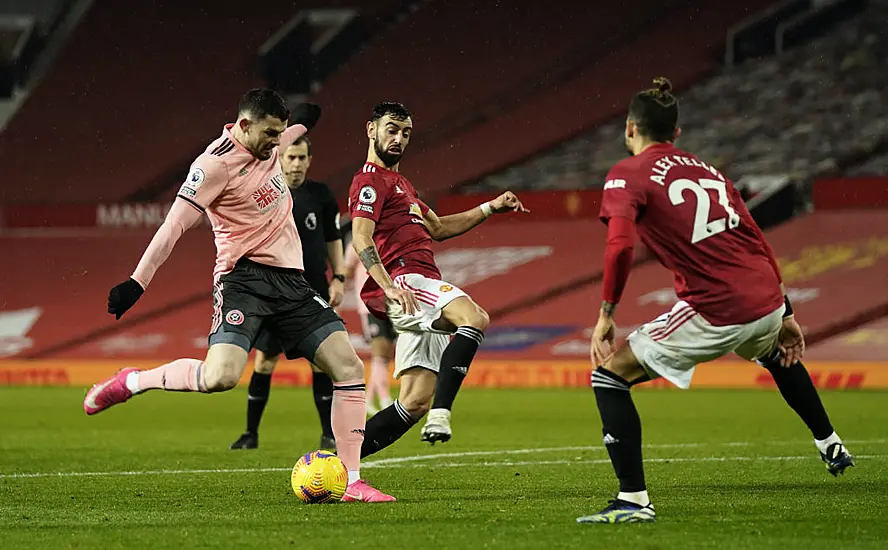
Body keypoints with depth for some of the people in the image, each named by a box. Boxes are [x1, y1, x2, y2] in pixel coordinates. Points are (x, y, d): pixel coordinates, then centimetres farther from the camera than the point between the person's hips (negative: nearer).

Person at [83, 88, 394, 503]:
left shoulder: (266, 143, 11)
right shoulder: (216, 164, -13)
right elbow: (174, 226, -13)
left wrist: (301, 124, 57)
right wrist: (136, 284, -16)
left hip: (290, 281, 8)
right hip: (244, 278, -8)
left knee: (349, 369, -3)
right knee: (220, 376, -29)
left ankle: (352, 483, 1)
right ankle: (129, 383, -3)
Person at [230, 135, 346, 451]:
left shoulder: (321, 195, 3)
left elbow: (333, 239, 11)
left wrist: (338, 278, 3)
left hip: (315, 293, 1)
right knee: (263, 361, -1)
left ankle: (329, 435, 4)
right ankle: (251, 433, 11)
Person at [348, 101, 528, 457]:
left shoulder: (399, 184, 31)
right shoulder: (371, 181, -1)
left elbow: (438, 228, 39)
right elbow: (361, 238, -16)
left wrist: (490, 208, 31)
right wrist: (388, 286, -29)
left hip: (421, 292, 10)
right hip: (406, 280, -10)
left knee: (415, 402, 1)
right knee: (475, 319, -35)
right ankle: (441, 414, -43)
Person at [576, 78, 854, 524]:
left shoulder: (628, 174, -1)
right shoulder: (709, 171, 18)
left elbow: (619, 246, -18)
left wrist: (606, 315, -11)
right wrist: (783, 314, 25)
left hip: (714, 315, -7)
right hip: (766, 300, 7)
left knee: (610, 375, 2)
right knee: (776, 354, 42)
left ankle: (634, 500, -6)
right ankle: (830, 446, 56)